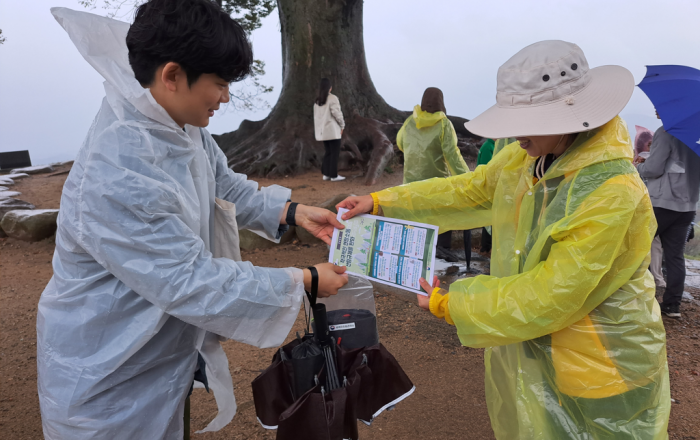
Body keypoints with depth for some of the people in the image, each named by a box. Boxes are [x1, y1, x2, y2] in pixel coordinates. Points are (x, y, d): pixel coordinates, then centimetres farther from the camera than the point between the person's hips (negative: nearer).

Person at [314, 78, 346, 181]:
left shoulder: (317, 101, 9)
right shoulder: (332, 98, -12)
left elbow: (316, 116, 10)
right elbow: (336, 113, -16)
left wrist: (317, 130, 15)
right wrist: (342, 125, -3)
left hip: (322, 131, 7)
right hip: (332, 130, -7)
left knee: (328, 152, 16)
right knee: (335, 152, 0)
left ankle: (326, 174, 15)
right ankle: (334, 175, 2)